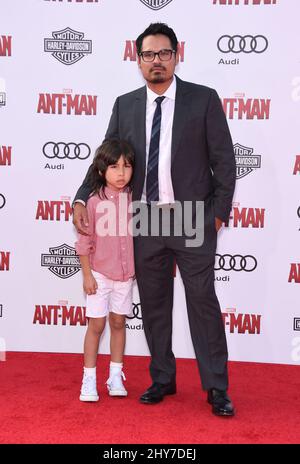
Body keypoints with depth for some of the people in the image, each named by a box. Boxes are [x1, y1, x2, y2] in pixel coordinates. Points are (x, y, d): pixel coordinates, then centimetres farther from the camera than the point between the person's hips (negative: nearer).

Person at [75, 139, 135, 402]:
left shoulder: (133, 199, -2)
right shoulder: (95, 202, -11)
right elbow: (84, 242, -7)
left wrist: (138, 268, 8)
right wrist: (87, 275, -9)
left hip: (126, 275, 3)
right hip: (100, 274, -3)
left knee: (118, 323, 12)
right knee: (96, 325, 2)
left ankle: (116, 376, 23)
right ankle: (89, 379, 13)